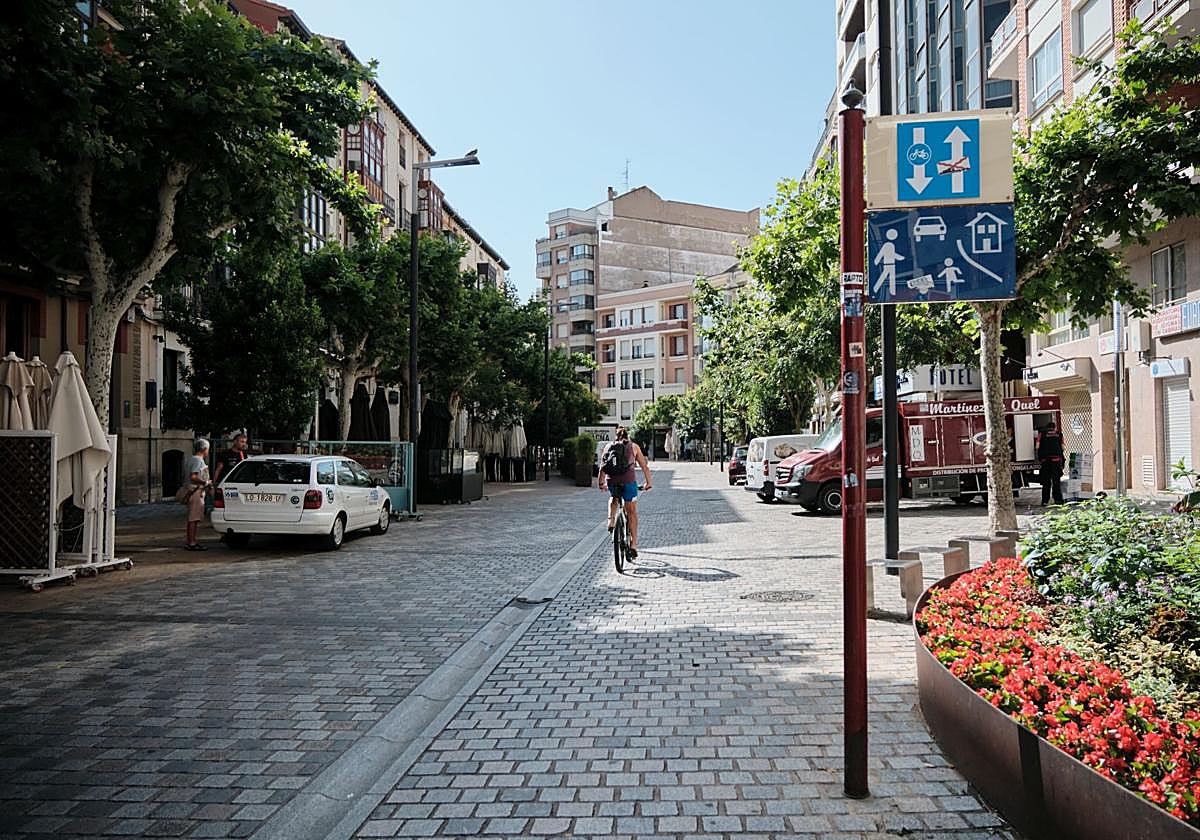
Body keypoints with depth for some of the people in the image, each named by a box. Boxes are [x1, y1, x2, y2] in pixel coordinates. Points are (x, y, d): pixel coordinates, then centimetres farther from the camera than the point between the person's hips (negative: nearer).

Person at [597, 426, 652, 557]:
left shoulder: (608, 446, 18)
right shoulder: (634, 446, 15)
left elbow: (602, 468, 19)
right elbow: (645, 467, 15)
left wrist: (601, 484, 30)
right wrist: (648, 483, 27)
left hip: (611, 481, 2)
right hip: (628, 480, -2)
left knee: (613, 498, 35)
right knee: (632, 512, 8)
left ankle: (611, 521, 14)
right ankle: (633, 545, 3)